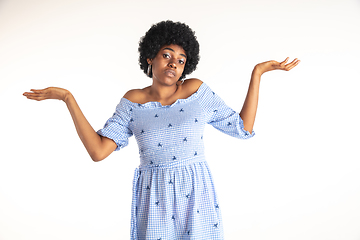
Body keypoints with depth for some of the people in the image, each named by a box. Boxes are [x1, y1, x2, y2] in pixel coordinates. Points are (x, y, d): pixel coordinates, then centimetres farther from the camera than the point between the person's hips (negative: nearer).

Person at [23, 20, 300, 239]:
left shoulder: (197, 90, 0)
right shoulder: (132, 102, 1)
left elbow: (243, 128, 2)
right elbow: (98, 151, -7)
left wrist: (257, 73, -1)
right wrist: (68, 98, -8)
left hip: (196, 194, 0)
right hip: (154, 198, 0)